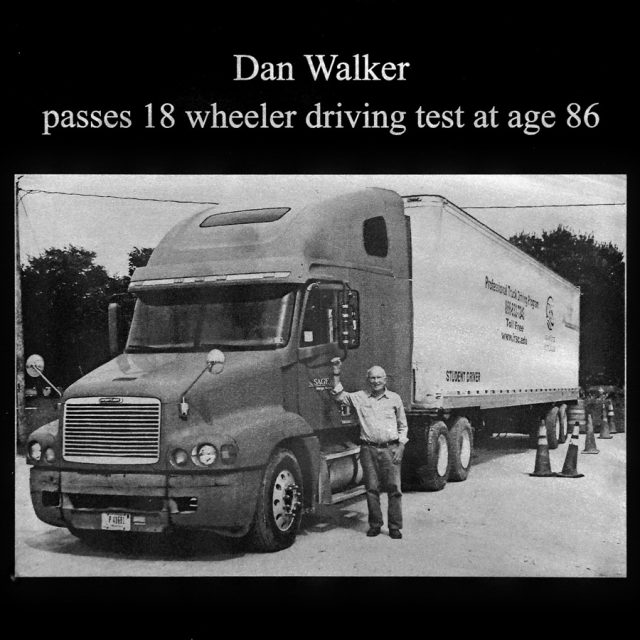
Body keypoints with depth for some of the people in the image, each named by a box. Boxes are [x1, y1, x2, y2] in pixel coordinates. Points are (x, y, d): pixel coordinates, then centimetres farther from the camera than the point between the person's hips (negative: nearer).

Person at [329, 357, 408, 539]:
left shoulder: (394, 398, 8)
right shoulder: (360, 397, 8)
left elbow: (402, 426, 13)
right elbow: (338, 396, 2)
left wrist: (401, 447, 2)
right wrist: (336, 374, -7)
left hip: (390, 448, -1)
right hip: (368, 448, 1)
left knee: (394, 488, -2)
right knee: (371, 488, 3)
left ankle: (395, 526, 5)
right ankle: (375, 524, 14)